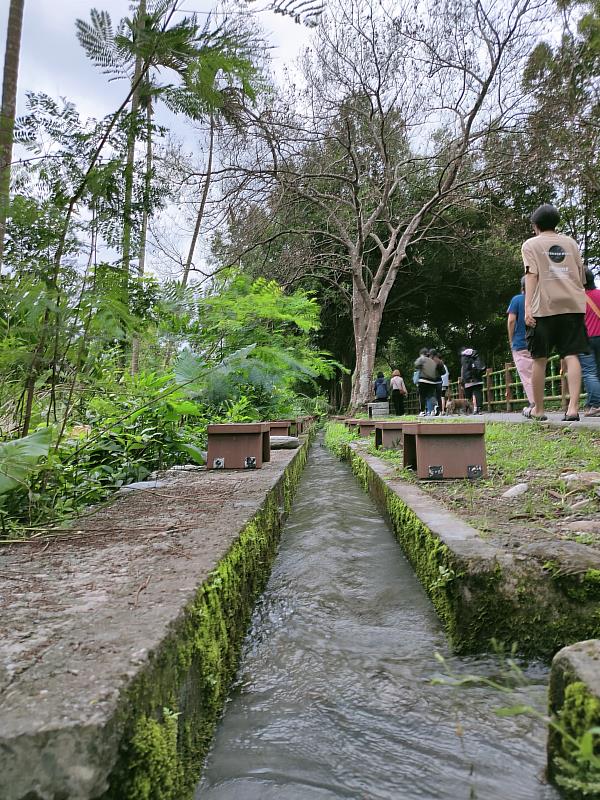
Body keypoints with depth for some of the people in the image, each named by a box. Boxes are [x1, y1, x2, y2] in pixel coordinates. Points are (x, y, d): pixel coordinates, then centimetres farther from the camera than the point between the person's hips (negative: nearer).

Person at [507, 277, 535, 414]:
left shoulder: (517, 299, -1)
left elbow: (511, 320, -8)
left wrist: (511, 340, 1)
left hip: (520, 343, -4)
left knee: (526, 376, -4)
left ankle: (533, 404, -13)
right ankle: (535, 404, 10)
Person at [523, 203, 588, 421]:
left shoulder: (531, 244, 9)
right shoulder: (570, 242, 20)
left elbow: (531, 275, -5)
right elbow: (581, 275, 18)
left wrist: (527, 307, -11)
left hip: (544, 307, -3)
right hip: (572, 305, 3)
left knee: (539, 359, 5)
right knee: (571, 356, -4)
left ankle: (538, 409, 11)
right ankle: (573, 407, -15)